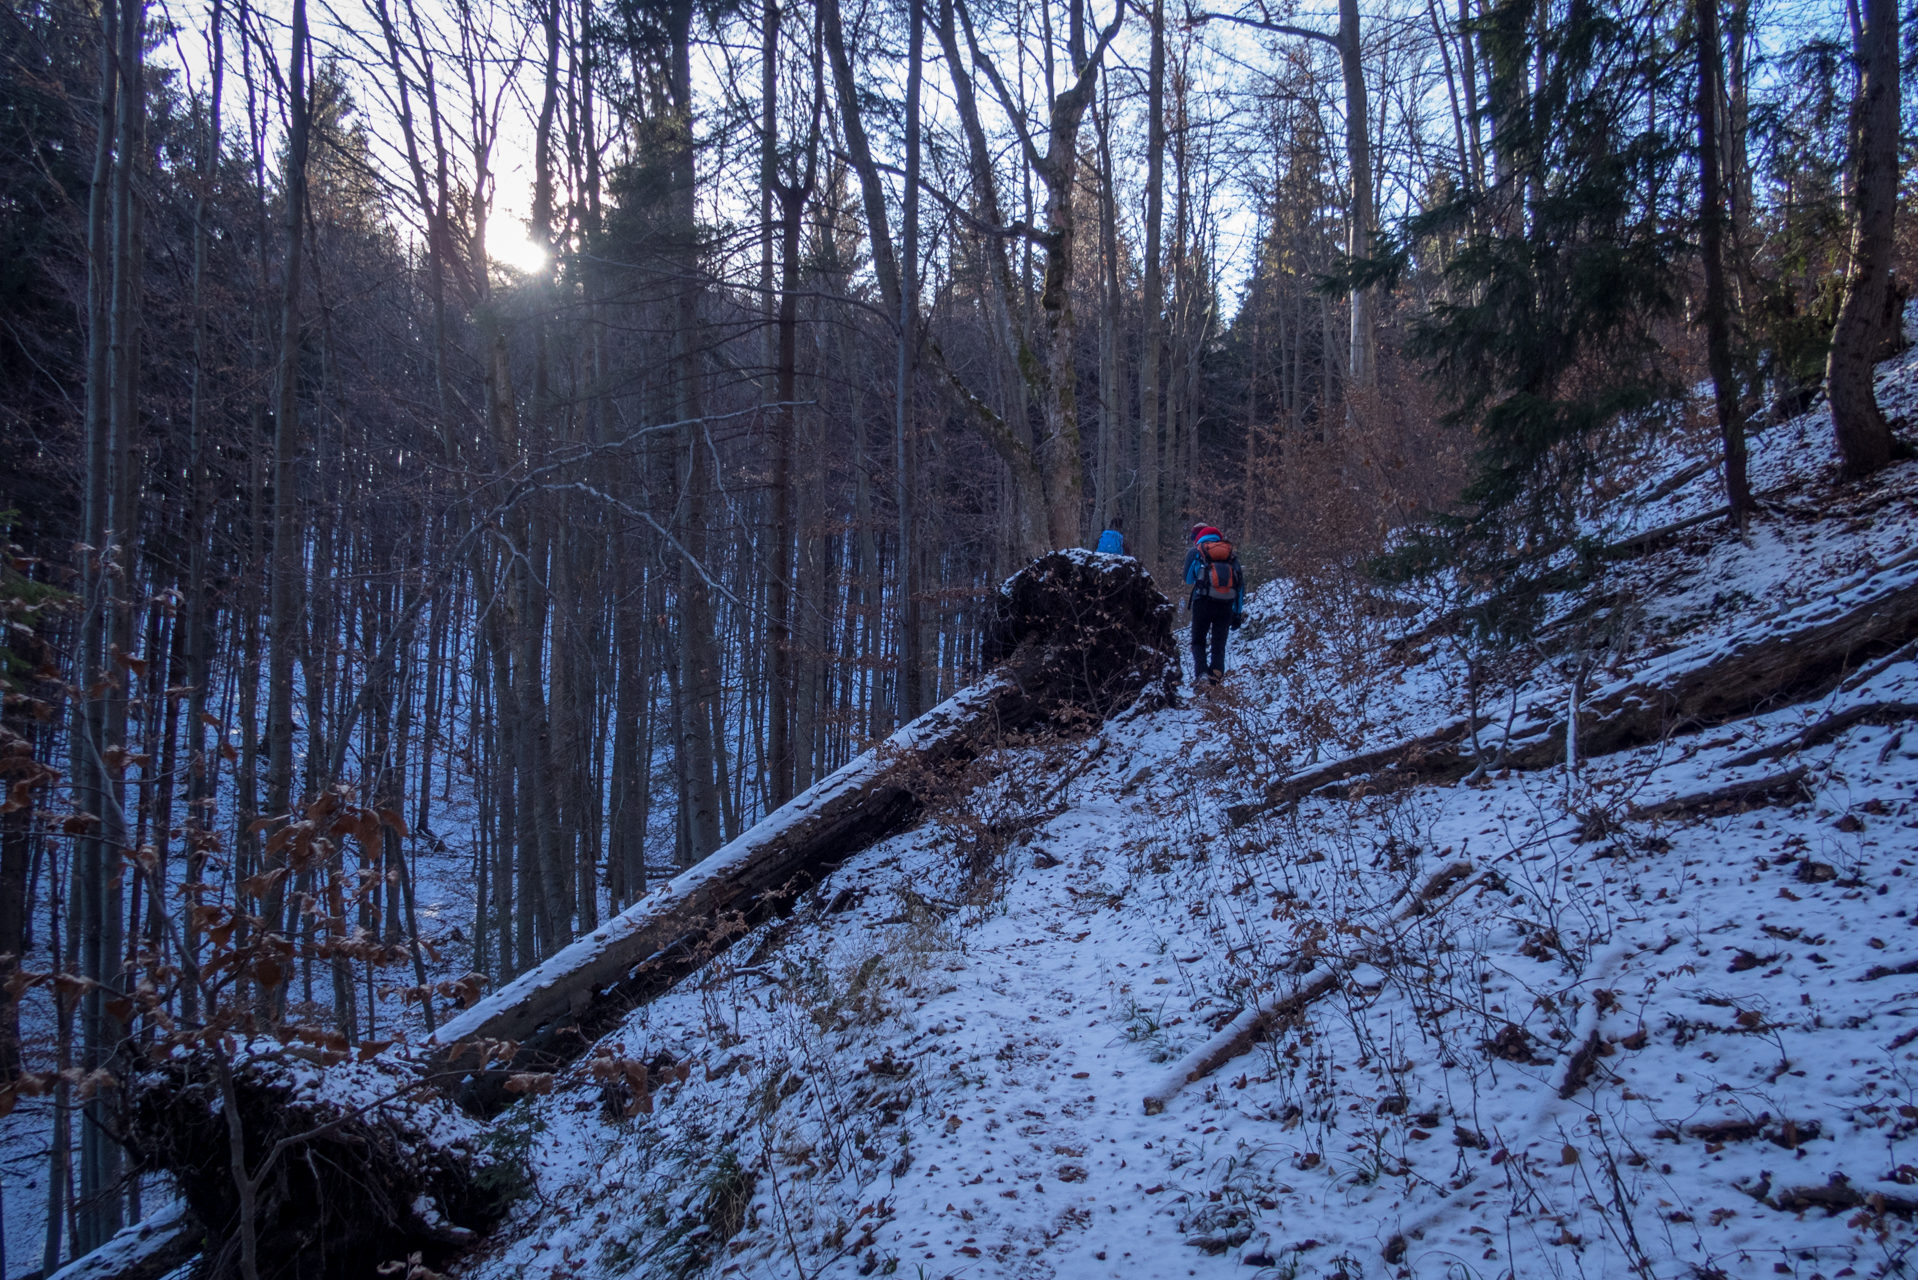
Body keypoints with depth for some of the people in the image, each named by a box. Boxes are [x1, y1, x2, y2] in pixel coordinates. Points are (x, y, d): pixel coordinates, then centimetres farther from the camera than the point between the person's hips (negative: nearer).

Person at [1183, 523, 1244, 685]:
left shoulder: (1195, 552, 8)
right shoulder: (1231, 554, 15)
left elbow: (1188, 580, 13)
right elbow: (1241, 586, 12)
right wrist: (1238, 613, 15)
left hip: (1203, 603, -2)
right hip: (1226, 605, 2)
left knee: (1198, 642, 11)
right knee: (1219, 644, 10)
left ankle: (1201, 672, -11)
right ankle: (1217, 673, -8)